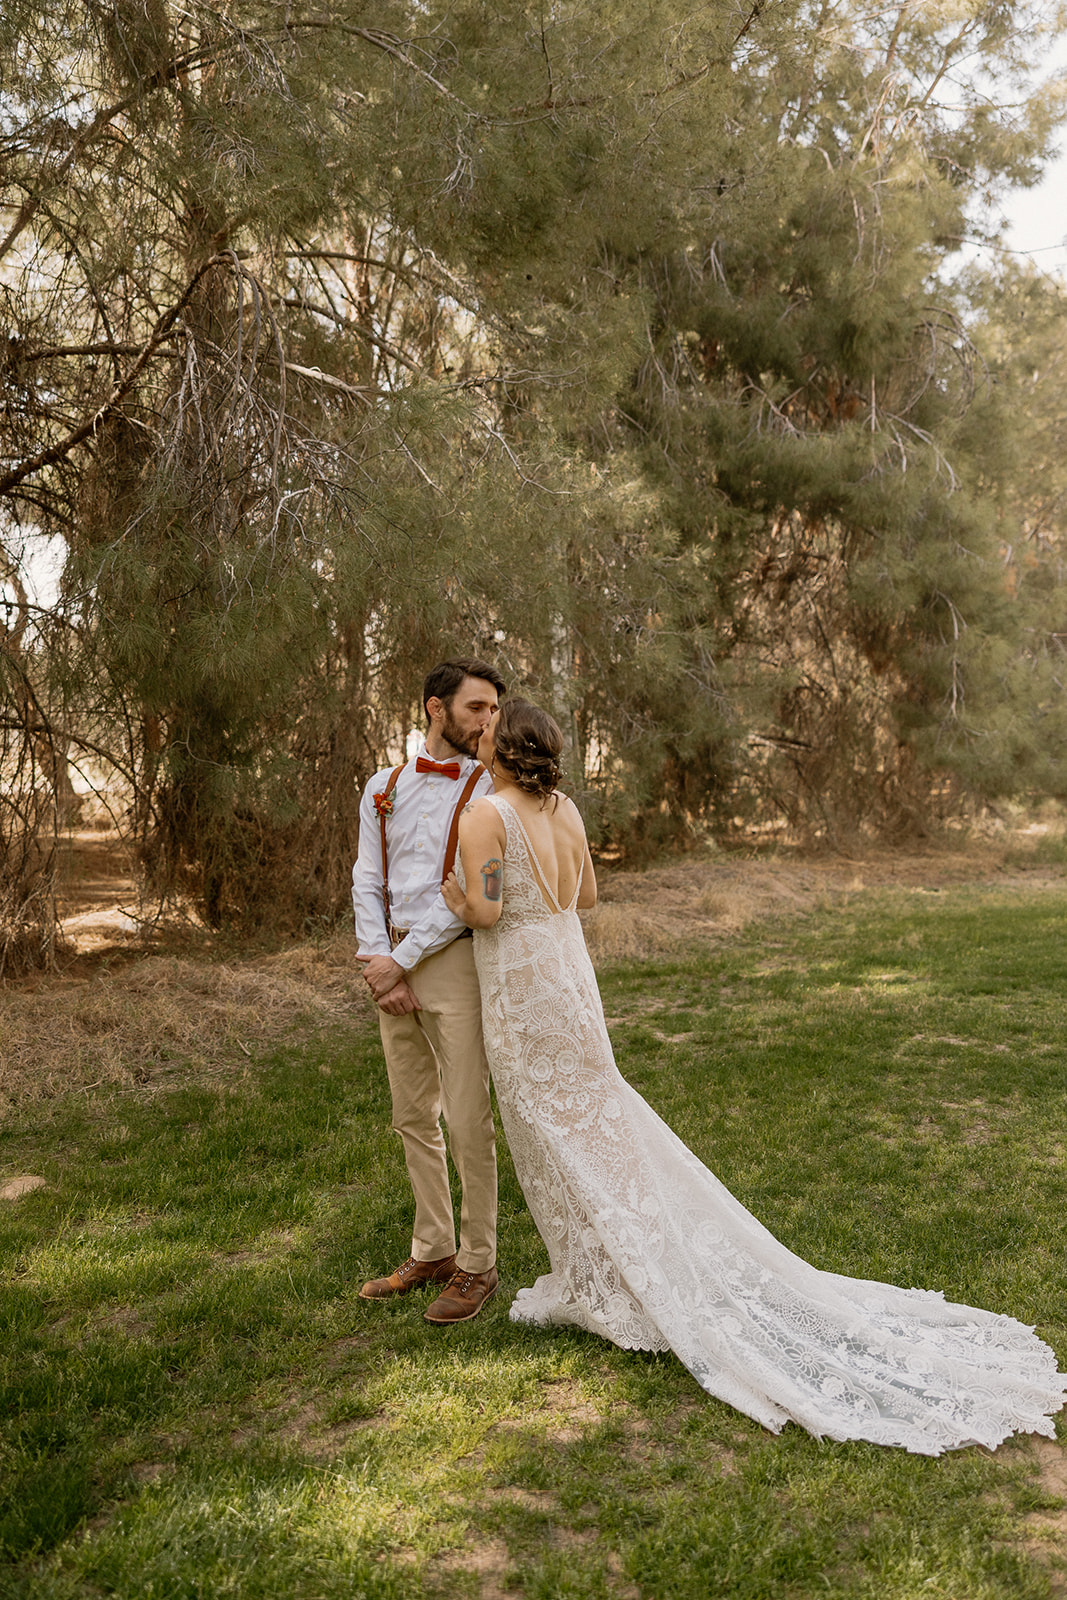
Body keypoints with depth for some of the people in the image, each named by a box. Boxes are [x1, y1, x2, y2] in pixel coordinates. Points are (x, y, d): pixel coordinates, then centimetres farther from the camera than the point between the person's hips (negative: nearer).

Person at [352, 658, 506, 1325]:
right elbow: (367, 879, 8)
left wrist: (402, 961, -12)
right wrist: (378, 959, -6)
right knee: (414, 1118, 14)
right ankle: (432, 1251, 29)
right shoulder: (383, 788, 10)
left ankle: (477, 1265, 14)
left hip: (453, 959, -5)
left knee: (468, 1121, -1)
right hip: (391, 966, 5)